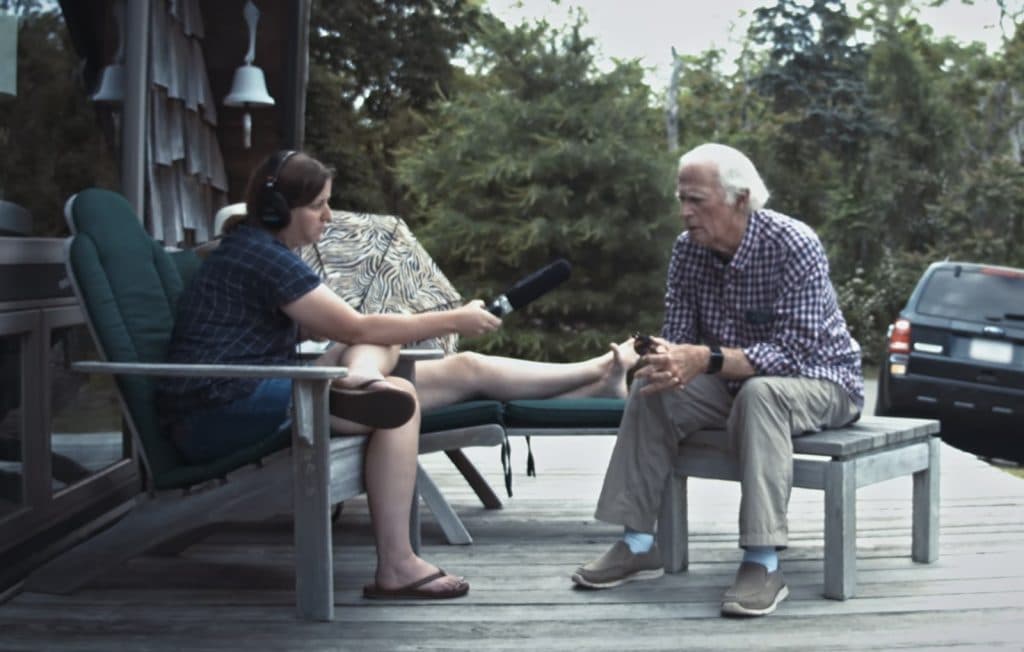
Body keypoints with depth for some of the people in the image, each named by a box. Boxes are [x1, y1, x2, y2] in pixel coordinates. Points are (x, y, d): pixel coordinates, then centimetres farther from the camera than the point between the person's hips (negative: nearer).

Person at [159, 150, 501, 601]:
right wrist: (454, 321, -7)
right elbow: (354, 328, -13)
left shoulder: (252, 247, 20)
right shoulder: (264, 257, -12)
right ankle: (395, 568, -23)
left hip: (239, 400, 10)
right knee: (402, 400, -17)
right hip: (218, 415, -10)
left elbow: (340, 325, 24)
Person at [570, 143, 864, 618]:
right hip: (738, 383, 6)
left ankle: (763, 563, -37)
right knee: (651, 390, -12)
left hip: (818, 379, -6)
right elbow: (678, 335, -3)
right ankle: (638, 545, -8)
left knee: (759, 392, -37)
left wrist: (706, 360, -41)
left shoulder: (794, 246, -24)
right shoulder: (688, 248, -6)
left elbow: (793, 352, -30)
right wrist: (667, 361, -29)